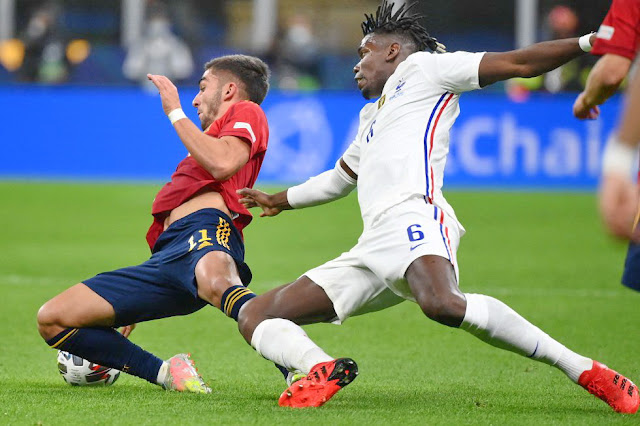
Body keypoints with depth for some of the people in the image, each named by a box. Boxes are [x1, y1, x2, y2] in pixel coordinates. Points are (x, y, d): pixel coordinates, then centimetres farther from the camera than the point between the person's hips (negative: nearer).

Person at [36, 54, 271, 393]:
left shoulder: (246, 112, 15)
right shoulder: (213, 135, 41)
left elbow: (222, 163, -9)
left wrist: (175, 112, 2)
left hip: (206, 229, -9)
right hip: (168, 251, 9)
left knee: (216, 282, -46)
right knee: (51, 320, -1)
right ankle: (166, 373, -8)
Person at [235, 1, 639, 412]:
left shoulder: (421, 68, 16)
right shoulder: (373, 115, 38)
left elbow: (519, 63, 7)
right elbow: (339, 178, 55)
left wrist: (589, 41, -3)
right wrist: (280, 200, 68)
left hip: (413, 215, -9)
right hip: (372, 247, 9)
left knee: (441, 303, -41)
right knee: (254, 316, -2)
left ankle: (586, 372, -34)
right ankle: (321, 370, -30)